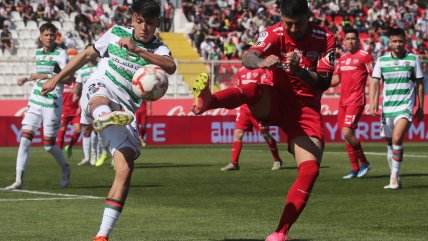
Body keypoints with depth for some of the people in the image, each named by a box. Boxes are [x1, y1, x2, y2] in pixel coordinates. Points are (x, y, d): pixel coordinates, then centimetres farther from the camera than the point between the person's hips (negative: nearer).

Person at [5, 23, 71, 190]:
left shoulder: (60, 54, -8)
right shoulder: (38, 53, 13)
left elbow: (68, 79, -16)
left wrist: (47, 76, -23)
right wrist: (27, 79, 18)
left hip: (52, 104, -6)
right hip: (35, 101, 6)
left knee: (49, 145, -1)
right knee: (25, 138, -8)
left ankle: (65, 169, 30)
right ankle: (19, 180, -10)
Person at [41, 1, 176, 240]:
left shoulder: (159, 49, 2)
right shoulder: (116, 33, 9)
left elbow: (171, 67, -22)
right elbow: (88, 54, 23)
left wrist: (137, 50, -31)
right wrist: (57, 78, 25)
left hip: (126, 111, 1)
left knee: (126, 168, -14)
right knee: (100, 99, -40)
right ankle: (103, 117, -82)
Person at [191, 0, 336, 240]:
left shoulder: (325, 39, -5)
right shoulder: (274, 34, -7)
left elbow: (324, 83, -11)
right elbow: (248, 58, -26)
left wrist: (299, 71, -30)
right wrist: (261, 62, -51)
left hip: (307, 107, 1)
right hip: (276, 101, -1)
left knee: (310, 169, -18)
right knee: (254, 90, -36)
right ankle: (206, 101, -67)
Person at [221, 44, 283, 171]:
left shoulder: (261, 69, -4)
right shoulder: (241, 71, 14)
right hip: (244, 107, 5)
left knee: (265, 134, 0)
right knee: (238, 132, -7)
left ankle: (277, 160, 17)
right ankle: (234, 162, -7)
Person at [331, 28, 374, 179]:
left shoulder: (364, 56, -5)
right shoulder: (342, 59, 16)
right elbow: (336, 79, 20)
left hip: (356, 100, -8)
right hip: (343, 100, 8)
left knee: (347, 132, -17)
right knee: (346, 135, 6)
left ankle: (364, 163, -2)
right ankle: (355, 168, 13)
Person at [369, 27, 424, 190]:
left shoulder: (413, 59, 2)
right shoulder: (382, 61, 5)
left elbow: (420, 84, 8)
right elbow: (374, 82, 1)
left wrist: (420, 108, 7)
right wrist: (373, 102, -14)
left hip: (405, 106, -3)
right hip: (387, 107, 3)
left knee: (397, 139, -21)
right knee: (389, 143, 8)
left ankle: (394, 178, -16)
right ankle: (395, 177, 21)